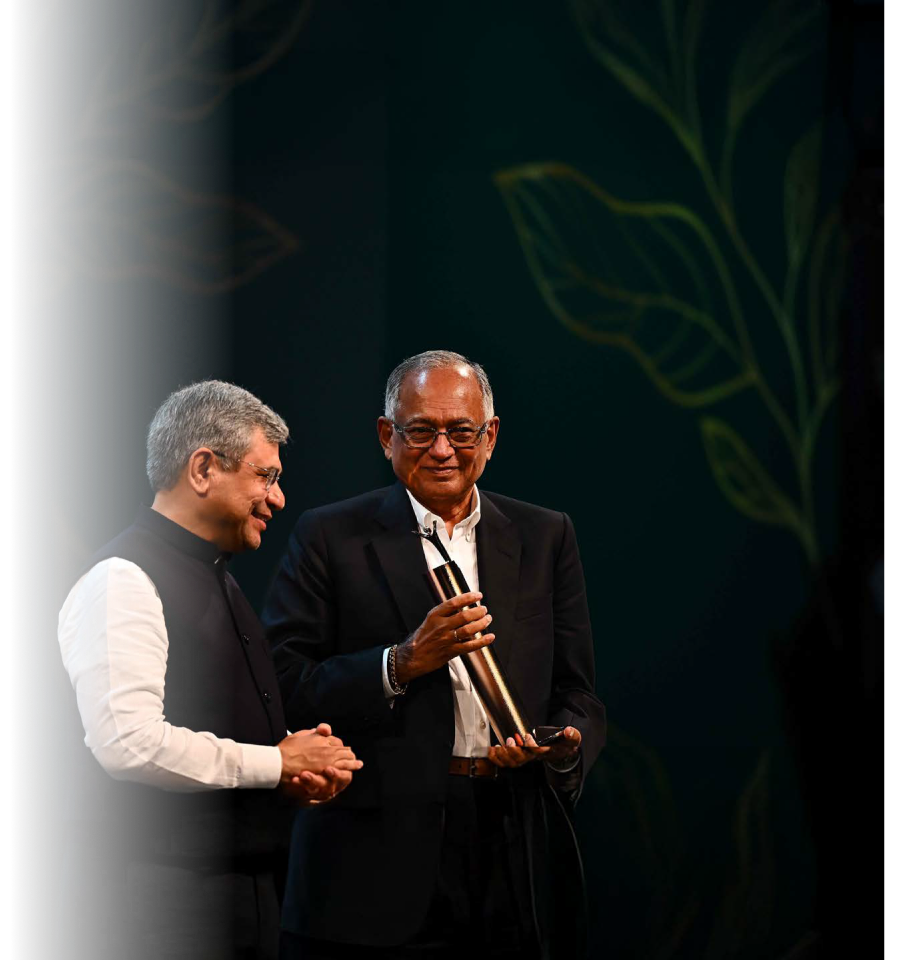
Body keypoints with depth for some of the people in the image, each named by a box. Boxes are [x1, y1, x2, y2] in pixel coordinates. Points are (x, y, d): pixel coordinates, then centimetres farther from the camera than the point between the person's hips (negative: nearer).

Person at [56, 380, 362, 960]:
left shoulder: (218, 580, 20)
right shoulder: (124, 580, -11)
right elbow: (130, 741, -22)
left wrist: (306, 768, 7)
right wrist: (277, 763, -12)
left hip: (245, 893, 9)